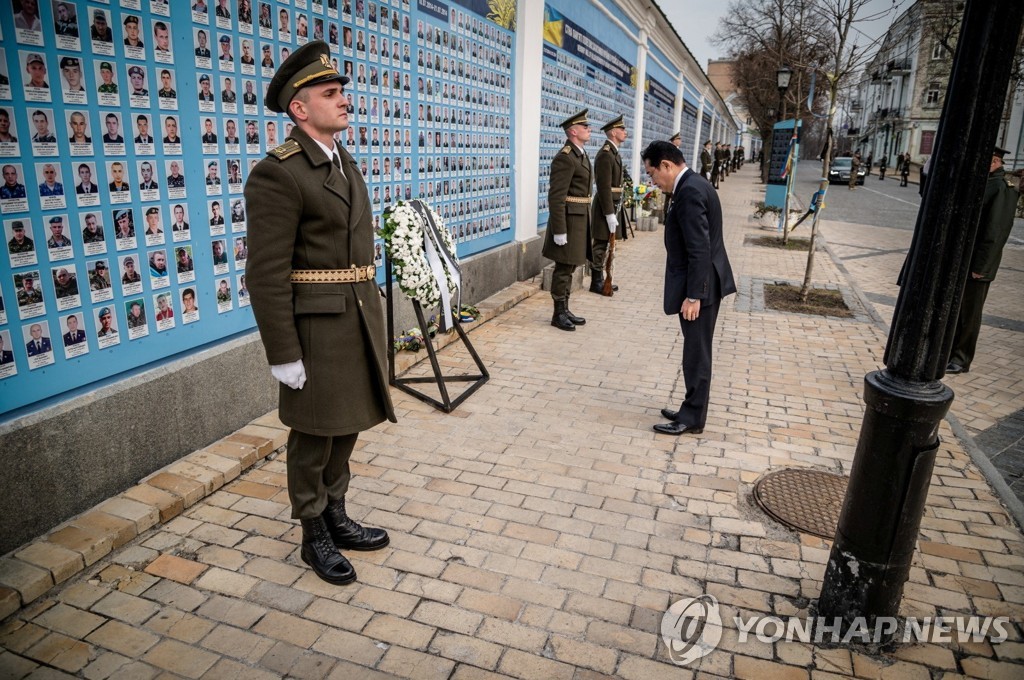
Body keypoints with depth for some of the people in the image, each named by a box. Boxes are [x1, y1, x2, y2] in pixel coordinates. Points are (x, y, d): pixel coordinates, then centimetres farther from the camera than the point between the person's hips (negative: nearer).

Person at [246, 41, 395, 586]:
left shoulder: (346, 164, 13)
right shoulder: (277, 173, -15)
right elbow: (266, 274, -18)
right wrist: (284, 355, -18)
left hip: (360, 319, 8)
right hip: (316, 327, -8)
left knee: (346, 428, 18)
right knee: (314, 438, 7)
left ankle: (336, 518, 36)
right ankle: (315, 539, 26)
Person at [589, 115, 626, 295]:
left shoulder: (614, 153, 15)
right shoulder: (605, 154, -17)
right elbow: (604, 187, -22)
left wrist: (614, 210, 17)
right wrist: (610, 214, -23)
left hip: (612, 204, 10)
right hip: (606, 207, -10)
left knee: (603, 246, 14)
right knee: (600, 245, -3)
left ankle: (600, 280, 21)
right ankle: (596, 283, 5)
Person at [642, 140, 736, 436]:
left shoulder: (689, 191, -19)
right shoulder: (695, 185, 13)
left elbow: (699, 249, -24)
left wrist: (692, 296, -23)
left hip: (698, 287, -10)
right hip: (704, 283, 10)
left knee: (696, 354, 0)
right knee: (697, 353, 16)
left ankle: (692, 419, 11)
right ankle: (692, 410, 27)